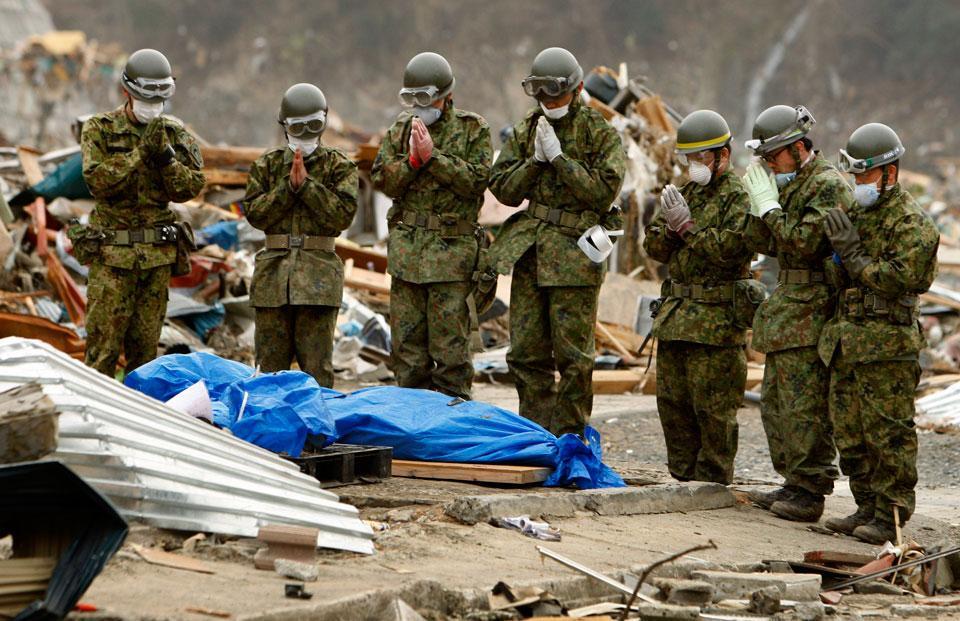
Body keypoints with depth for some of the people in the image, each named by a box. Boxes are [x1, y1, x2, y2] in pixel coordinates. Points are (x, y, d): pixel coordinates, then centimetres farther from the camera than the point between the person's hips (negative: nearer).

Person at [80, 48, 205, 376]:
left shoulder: (175, 134, 9)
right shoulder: (99, 129, 0)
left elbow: (190, 188, 0)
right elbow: (98, 180, -13)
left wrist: (165, 155, -14)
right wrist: (140, 152, -18)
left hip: (158, 253, 3)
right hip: (111, 253, -3)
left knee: (146, 345, 7)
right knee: (103, 344, -7)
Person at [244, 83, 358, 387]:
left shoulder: (339, 166, 5)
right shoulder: (267, 165, 12)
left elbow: (343, 214, -8)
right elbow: (254, 213, 1)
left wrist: (306, 184, -10)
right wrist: (289, 186, -8)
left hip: (319, 273, -2)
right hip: (273, 271, 2)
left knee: (317, 367, -2)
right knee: (270, 363, 5)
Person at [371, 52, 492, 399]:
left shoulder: (473, 129, 1)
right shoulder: (401, 129, 12)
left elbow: (476, 180, -10)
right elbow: (384, 181, 5)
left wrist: (433, 156, -14)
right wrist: (412, 159, -11)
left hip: (452, 248, -4)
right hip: (406, 247, 4)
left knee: (449, 342, -5)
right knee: (407, 342, 6)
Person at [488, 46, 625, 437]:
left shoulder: (599, 133, -1)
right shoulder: (526, 130, 13)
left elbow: (604, 190, -12)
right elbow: (503, 189, 9)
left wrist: (558, 157, -15)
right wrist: (535, 160, -7)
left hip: (575, 254, -5)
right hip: (529, 252, 5)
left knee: (572, 353, -3)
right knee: (526, 352, 6)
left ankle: (570, 438, 5)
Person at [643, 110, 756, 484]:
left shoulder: (740, 196, -7)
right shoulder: (686, 192, 17)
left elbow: (731, 248, -20)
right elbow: (654, 246, 13)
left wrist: (687, 227, -15)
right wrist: (670, 226, -7)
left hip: (718, 318, -8)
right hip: (675, 313, 8)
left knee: (712, 407, -5)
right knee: (673, 401, 11)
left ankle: (713, 482, 1)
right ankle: (684, 476, 20)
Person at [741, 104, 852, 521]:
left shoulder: (828, 185, -14)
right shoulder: (790, 183, 16)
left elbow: (803, 243, -23)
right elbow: (766, 244, 17)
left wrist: (769, 204, -14)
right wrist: (758, 203, 3)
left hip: (810, 310, -10)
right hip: (786, 306, 10)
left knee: (804, 406, -10)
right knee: (775, 401, 14)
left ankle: (810, 492, -6)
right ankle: (794, 483, 22)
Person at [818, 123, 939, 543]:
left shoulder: (910, 222, -10)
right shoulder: (854, 212, 17)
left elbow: (902, 279, -20)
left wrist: (852, 252, -17)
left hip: (886, 345, -9)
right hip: (847, 342, 9)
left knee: (888, 432, -6)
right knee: (850, 431, 11)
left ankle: (892, 516, -1)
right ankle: (867, 508, 20)